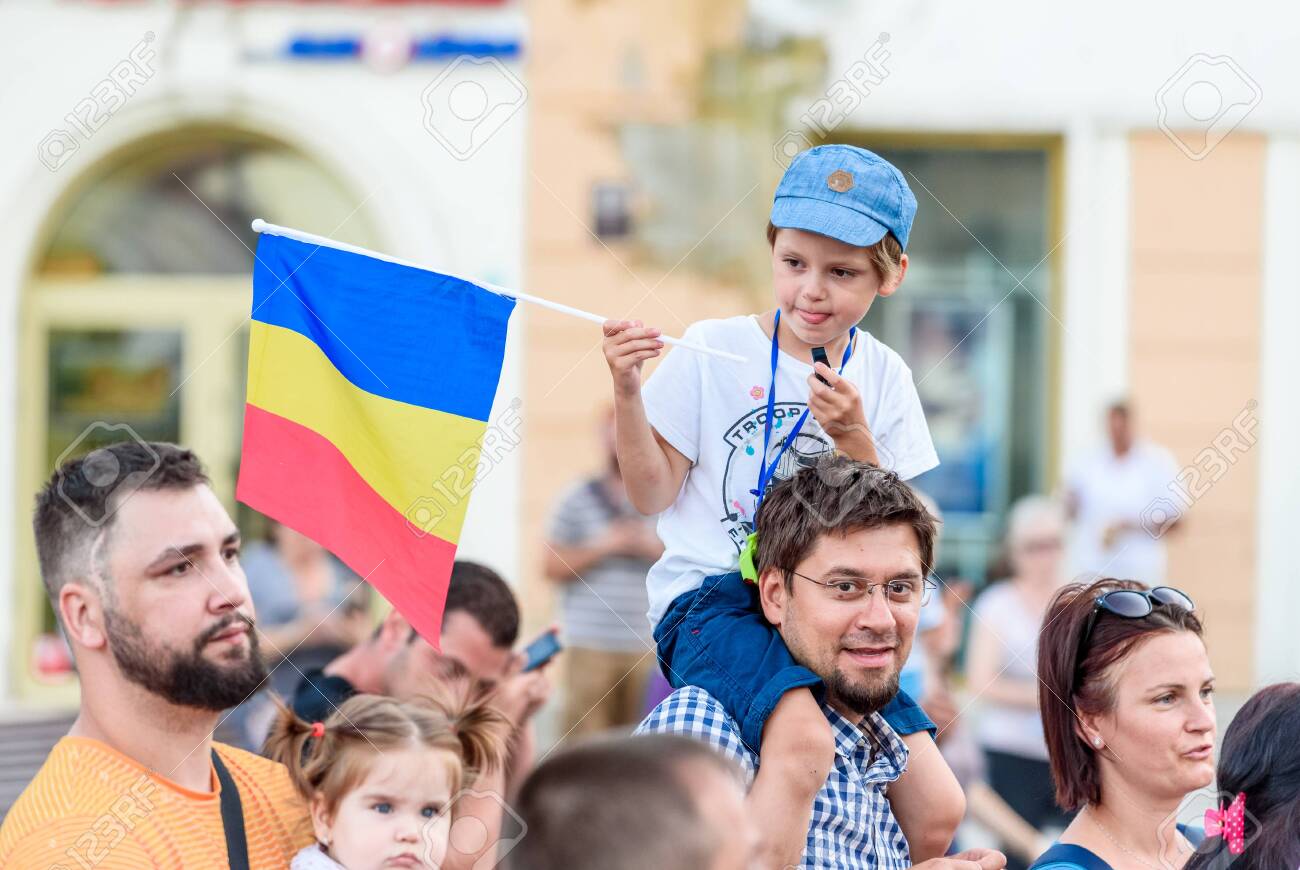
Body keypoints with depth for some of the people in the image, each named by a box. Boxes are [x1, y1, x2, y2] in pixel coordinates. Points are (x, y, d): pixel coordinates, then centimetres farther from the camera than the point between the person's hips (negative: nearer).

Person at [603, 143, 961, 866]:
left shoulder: (882, 378, 8)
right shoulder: (714, 350, -2)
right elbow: (653, 494, 0)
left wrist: (854, 437, -13)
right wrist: (629, 392, -14)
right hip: (711, 593, -5)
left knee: (938, 807, -2)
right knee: (805, 741, -35)